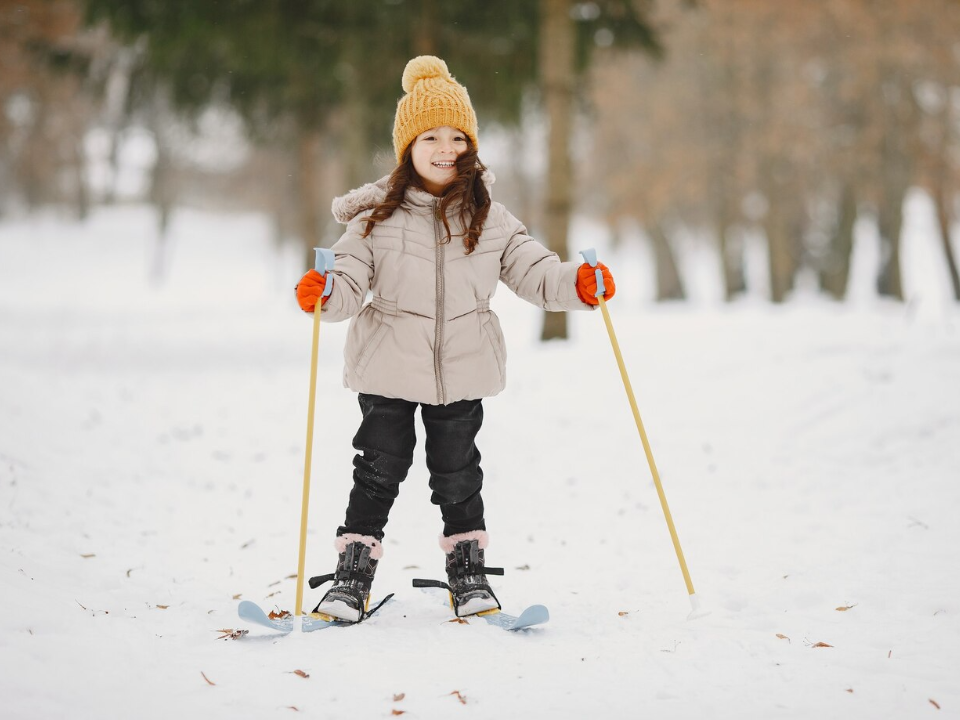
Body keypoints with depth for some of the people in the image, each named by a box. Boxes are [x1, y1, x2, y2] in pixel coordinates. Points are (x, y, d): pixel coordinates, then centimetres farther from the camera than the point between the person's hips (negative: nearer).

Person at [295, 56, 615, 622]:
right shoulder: (378, 216, -4)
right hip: (388, 371, -1)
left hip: (463, 369, 1)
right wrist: (324, 294, -29)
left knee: (457, 473, 11)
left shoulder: (489, 218, 1)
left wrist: (577, 283, -16)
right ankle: (354, 576, 15)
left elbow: (532, 269, 1)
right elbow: (351, 281, -8)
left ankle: (469, 572, 27)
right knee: (379, 470, 3)